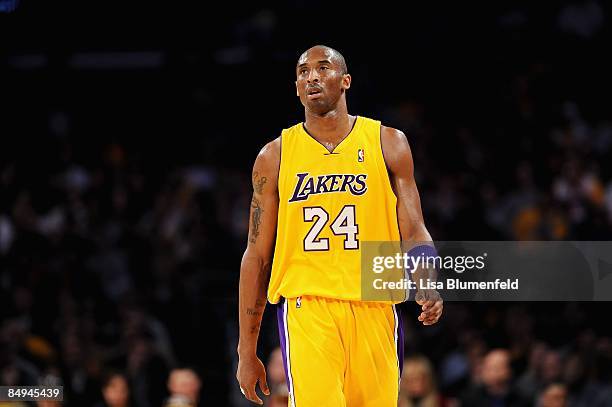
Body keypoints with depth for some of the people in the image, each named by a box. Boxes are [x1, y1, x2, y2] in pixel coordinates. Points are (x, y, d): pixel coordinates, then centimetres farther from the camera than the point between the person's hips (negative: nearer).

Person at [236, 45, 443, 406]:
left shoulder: (388, 144, 9)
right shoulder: (275, 156, 9)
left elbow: (414, 233, 6)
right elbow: (257, 256, 11)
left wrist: (428, 286, -16)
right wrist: (247, 352, 8)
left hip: (374, 308, 1)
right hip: (306, 306, -1)